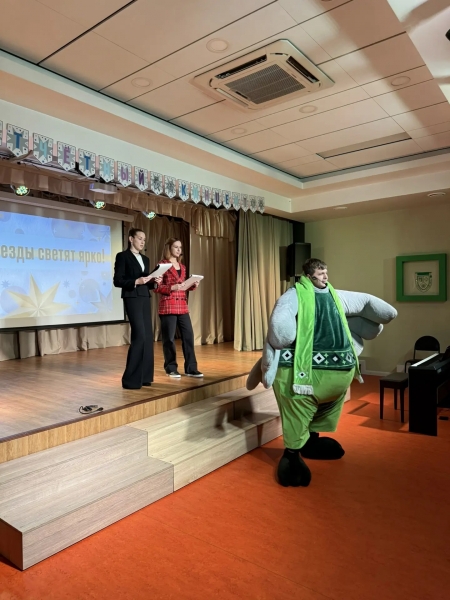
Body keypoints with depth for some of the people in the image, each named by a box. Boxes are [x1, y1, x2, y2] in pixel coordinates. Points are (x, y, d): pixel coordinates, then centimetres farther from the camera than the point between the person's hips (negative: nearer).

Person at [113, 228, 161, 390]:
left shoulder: (145, 259, 19)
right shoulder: (122, 256, -2)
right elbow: (117, 281, -9)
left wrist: (154, 282, 0)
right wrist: (136, 281, -20)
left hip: (145, 299, 8)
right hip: (132, 299, -7)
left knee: (147, 337, 5)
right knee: (139, 336, -14)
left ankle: (144, 376, 13)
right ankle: (131, 379, -5)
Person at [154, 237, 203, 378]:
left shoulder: (182, 266, 16)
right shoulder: (162, 265, -3)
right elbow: (157, 287, -8)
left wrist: (193, 285, 1)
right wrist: (172, 287, -21)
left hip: (182, 306, 6)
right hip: (168, 306, -6)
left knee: (188, 336, 2)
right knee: (169, 338, 0)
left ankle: (191, 368, 9)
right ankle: (171, 368, 12)